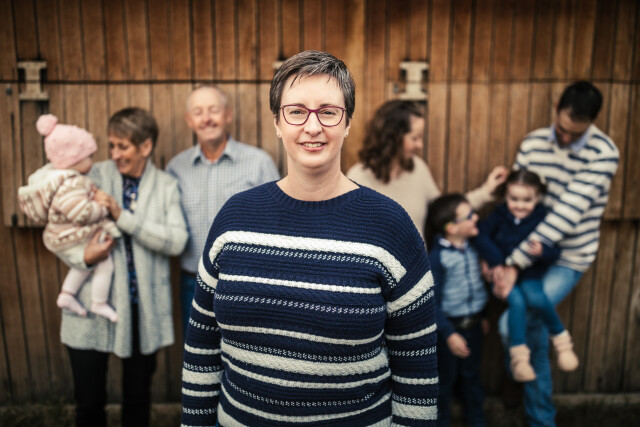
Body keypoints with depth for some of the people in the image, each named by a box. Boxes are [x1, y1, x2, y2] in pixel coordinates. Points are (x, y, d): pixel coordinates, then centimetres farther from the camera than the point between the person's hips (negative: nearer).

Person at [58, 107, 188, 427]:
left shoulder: (166, 186, -1)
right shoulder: (95, 176, 0)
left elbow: (177, 241, -14)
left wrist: (122, 216, -21)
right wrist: (83, 257, -19)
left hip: (143, 307, 0)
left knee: (138, 399, 16)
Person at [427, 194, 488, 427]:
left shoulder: (472, 248, -2)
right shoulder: (437, 256, -23)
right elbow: (433, 301, -22)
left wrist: (482, 315, 18)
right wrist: (449, 334, -24)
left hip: (473, 323, 6)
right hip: (450, 325, -6)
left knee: (472, 373, 23)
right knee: (445, 378, 13)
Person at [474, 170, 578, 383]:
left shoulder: (542, 218, -6)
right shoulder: (500, 214, -2)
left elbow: (555, 252, -7)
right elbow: (482, 236, -9)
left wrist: (542, 251, -31)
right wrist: (495, 261, -19)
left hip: (531, 272, 0)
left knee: (535, 297, -30)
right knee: (517, 301, -28)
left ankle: (561, 339, -6)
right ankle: (518, 355, -19)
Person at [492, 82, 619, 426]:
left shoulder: (604, 154, -18)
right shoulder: (533, 142, -3)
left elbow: (567, 214, -26)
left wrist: (515, 265, -29)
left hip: (567, 259, -4)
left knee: (512, 325, -16)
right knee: (533, 329, 13)